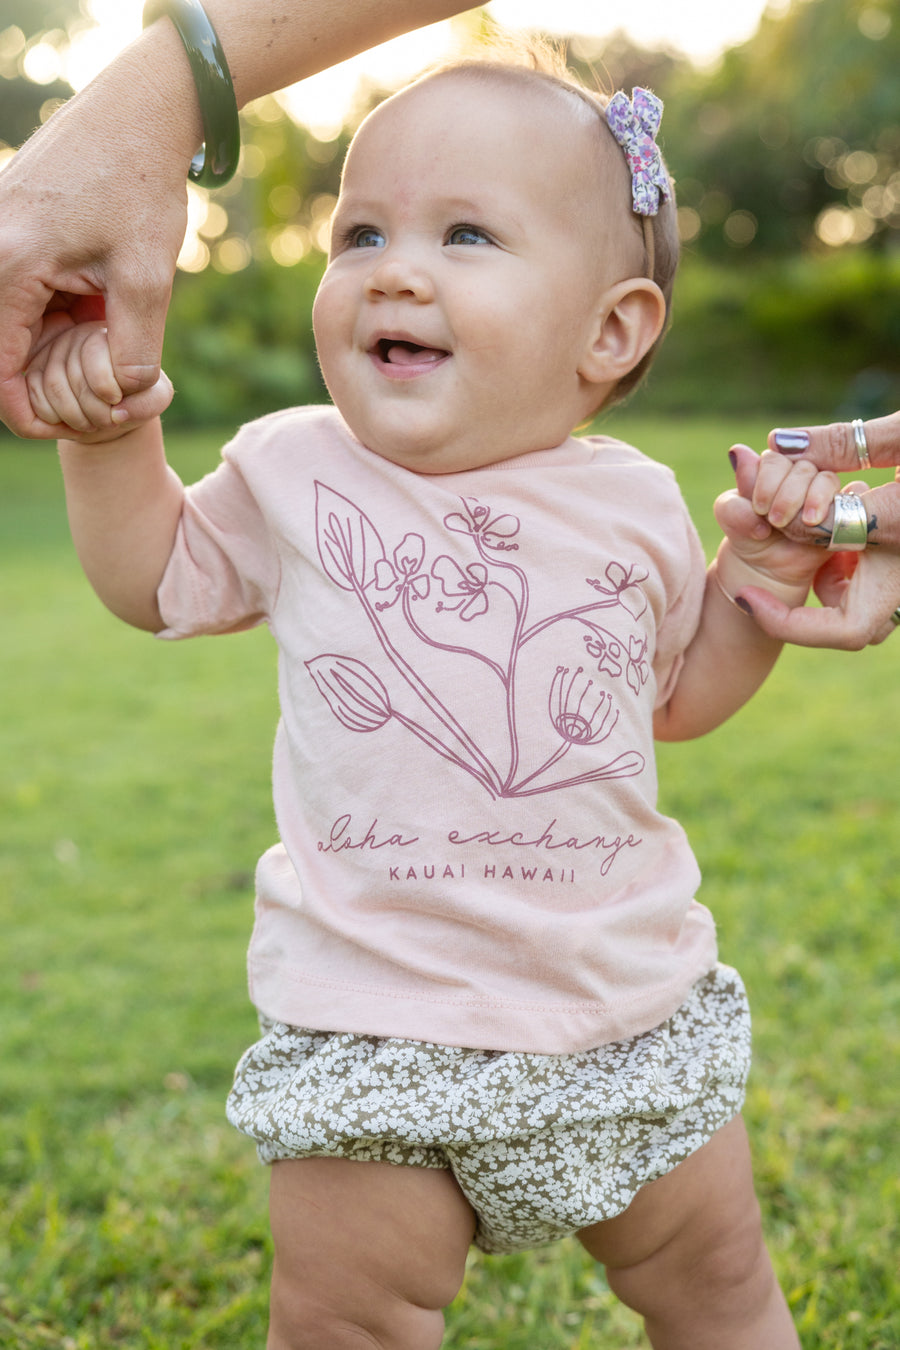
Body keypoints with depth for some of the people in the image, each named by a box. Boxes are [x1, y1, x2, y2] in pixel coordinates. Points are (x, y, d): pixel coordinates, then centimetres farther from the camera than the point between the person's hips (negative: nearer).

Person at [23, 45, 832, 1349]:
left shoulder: (631, 504, 0)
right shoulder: (291, 474, -3)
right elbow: (154, 581, 13)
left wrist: (756, 581, -1)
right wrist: (112, 433, 1)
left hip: (629, 1007, 2)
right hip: (370, 1028, -1)